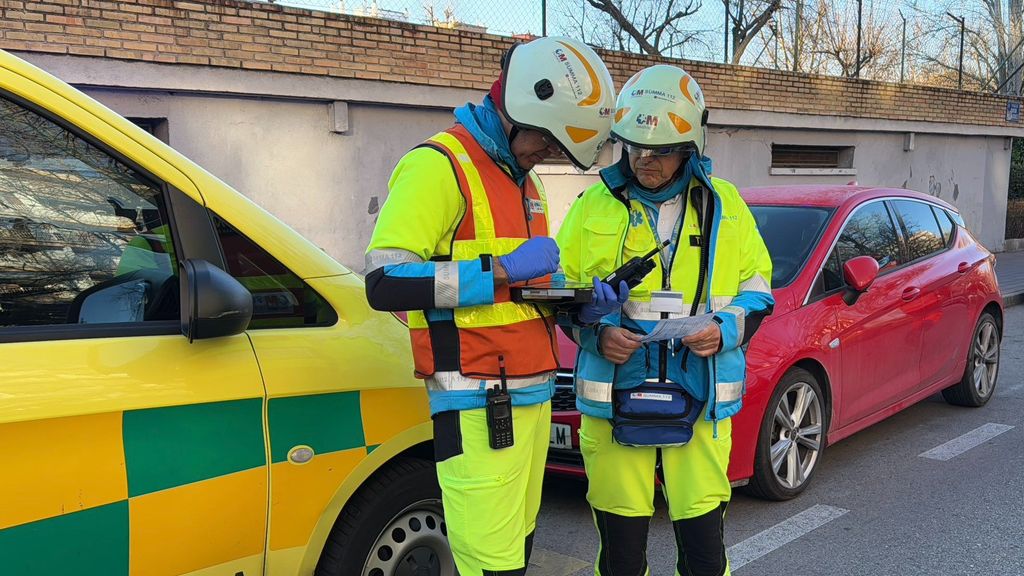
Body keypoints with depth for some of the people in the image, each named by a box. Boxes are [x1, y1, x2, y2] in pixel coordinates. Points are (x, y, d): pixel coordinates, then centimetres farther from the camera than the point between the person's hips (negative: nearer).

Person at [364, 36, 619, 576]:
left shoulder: (522, 179, 19)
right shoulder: (438, 166, -10)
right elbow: (385, 283, -19)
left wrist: (579, 304, 8)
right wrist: (503, 269, -19)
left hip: (533, 396, 8)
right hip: (478, 407, -8)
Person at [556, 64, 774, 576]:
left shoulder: (723, 204, 6)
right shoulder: (596, 203, 4)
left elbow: (757, 287, 12)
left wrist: (725, 331, -8)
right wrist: (596, 334, -9)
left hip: (701, 401, 0)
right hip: (613, 400, 0)